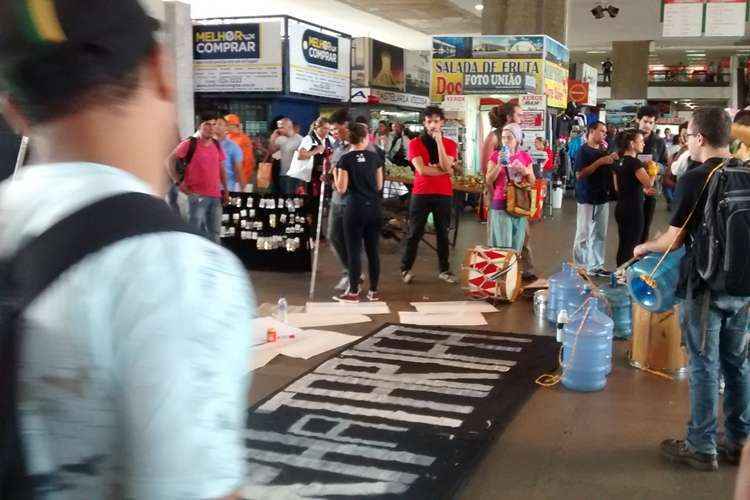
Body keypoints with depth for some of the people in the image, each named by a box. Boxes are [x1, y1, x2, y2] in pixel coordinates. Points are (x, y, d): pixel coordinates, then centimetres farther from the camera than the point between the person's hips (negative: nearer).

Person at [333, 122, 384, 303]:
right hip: (373, 208, 3)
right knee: (373, 250, 8)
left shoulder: (346, 159, -7)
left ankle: (353, 292, 5)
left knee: (354, 251, 1)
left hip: (355, 208, -3)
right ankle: (374, 291, 13)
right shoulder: (375, 157, 3)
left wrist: (334, 173, 9)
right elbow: (379, 186, 8)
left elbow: (342, 189, -6)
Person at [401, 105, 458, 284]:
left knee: (443, 233, 8)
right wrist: (445, 171, -8)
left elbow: (445, 166, -13)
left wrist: (439, 141, -14)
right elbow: (421, 169, -13)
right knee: (414, 234, 3)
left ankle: (445, 270, 16)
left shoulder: (450, 144, 5)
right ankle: (406, 269, 11)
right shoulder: (415, 143, -1)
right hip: (421, 194, -1)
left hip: (444, 195, 2)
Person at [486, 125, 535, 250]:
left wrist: (524, 170, -10)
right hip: (500, 204, -2)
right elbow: (489, 181, -4)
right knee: (502, 245, -6)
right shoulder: (496, 156, 0)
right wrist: (499, 164, -16)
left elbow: (532, 181, 9)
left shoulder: (525, 156, 5)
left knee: (516, 244, 9)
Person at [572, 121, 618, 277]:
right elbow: (579, 174, -18)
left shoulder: (603, 151, 13)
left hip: (603, 198, 7)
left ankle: (596, 266, 18)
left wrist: (611, 160, 1)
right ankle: (580, 268, 5)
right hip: (587, 199, -7)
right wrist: (599, 162, -20)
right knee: (584, 235, -2)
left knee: (600, 235, 10)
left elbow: (608, 173, 19)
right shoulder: (583, 150, -8)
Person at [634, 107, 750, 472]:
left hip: (706, 285, -6)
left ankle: (702, 448, 12)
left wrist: (644, 248, 7)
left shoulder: (695, 180, -15)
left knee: (704, 366, 2)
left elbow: (673, 240, -11)